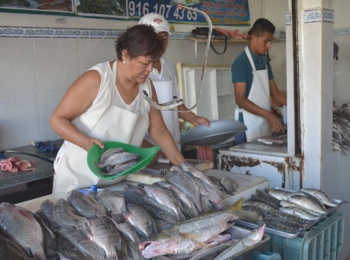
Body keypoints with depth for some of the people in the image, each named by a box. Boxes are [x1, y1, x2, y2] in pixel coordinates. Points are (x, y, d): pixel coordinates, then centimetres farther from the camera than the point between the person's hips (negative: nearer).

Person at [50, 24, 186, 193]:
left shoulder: (147, 86, 0)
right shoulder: (96, 79, -17)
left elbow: (158, 131, 6)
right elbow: (57, 119, -12)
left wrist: (183, 166, -1)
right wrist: (85, 142, -29)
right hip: (77, 176, -5)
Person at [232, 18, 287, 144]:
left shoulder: (264, 61, 13)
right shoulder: (241, 62, -12)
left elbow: (274, 92, 15)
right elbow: (240, 99, -17)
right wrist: (268, 114, -24)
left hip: (266, 123, 8)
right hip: (249, 124, -7)